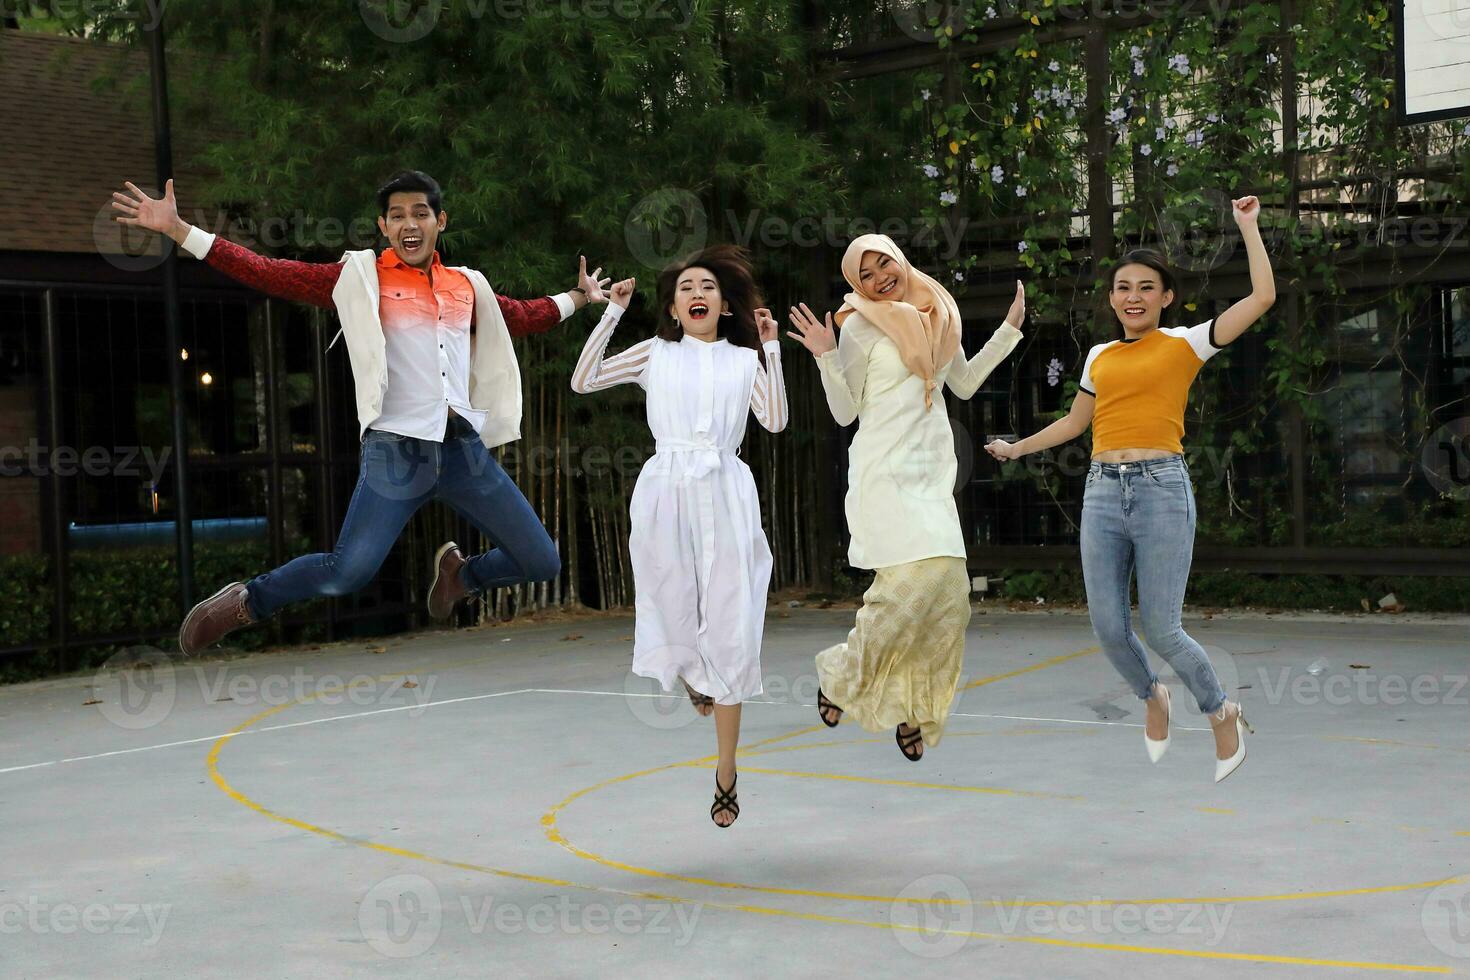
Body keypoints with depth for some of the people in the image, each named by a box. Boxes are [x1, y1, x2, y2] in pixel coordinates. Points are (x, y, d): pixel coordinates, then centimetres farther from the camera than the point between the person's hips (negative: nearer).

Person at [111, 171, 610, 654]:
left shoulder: (467, 285, 15)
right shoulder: (362, 277, 1)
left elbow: (520, 317, 35)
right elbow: (268, 274, -4)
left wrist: (579, 297, 44)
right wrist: (177, 229, -10)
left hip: (465, 447, 5)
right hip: (397, 448, -5)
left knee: (542, 563, 4)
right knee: (347, 573, -20)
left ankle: (459, 571, 34)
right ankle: (246, 601, 7)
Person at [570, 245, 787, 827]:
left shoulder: (744, 360, 14)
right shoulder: (654, 353, 12)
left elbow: (775, 421, 0)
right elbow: (582, 381, 4)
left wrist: (771, 348, 1)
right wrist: (612, 314, 4)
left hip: (724, 498, 0)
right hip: (664, 494, 0)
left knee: (729, 628, -4)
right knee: (674, 614, 4)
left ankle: (726, 772, 3)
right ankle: (693, 675, 43)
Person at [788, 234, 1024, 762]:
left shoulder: (939, 317, 14)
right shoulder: (860, 326, -3)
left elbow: (965, 383, 26)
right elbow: (845, 412, -2)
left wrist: (1009, 329, 23)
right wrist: (826, 357, -16)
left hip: (933, 470, 6)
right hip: (885, 469, -6)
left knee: (948, 589, -5)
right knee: (914, 575, -21)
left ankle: (911, 707, 10)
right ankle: (839, 674, 2)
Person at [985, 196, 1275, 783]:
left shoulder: (1184, 344, 3)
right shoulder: (1099, 356, 15)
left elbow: (1262, 297, -4)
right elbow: (1074, 422, 30)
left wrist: (1247, 226, 1)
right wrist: (1017, 448, 33)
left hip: (1162, 490, -4)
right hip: (1103, 492, 4)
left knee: (1161, 629, -6)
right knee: (1108, 626, 1)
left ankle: (1224, 715, 19)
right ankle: (1152, 698, 33)